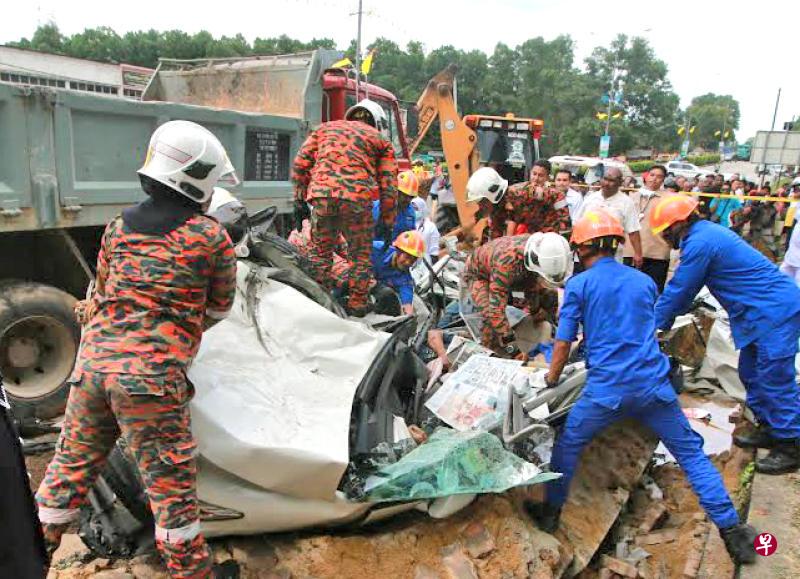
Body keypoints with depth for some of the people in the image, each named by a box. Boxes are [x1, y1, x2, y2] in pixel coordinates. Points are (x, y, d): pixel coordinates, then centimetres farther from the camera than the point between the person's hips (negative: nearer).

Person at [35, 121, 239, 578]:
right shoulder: (211, 236, -3)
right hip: (152, 371, -6)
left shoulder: (117, 228, 12)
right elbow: (221, 307, 7)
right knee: (170, 476, 5)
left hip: (92, 362, 6)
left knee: (74, 460, 21)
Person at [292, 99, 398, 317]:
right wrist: (387, 223, 18)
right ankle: (357, 304, 20)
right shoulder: (380, 139, 21)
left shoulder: (325, 128, 26)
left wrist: (300, 203, 19)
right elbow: (389, 186, 14)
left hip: (321, 195, 2)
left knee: (320, 252, 17)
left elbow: (300, 164, 16)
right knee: (361, 255, 15)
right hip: (357, 199, -1)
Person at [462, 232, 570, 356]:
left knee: (549, 294, -4)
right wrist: (513, 350, -44)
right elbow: (496, 309, -46)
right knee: (491, 314, -31)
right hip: (478, 274, -6)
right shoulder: (506, 261, -46)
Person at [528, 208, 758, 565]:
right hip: (654, 383, 3)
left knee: (567, 445, 17)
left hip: (607, 388, -3)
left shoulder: (578, 285, -1)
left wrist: (552, 380, 16)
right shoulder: (645, 281, 12)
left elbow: (563, 342, -1)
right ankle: (730, 530, 17)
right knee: (692, 452, 16)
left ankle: (551, 513, 25)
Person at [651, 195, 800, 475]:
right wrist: (663, 320, 15)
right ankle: (768, 429, 30)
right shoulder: (708, 232, 12)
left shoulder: (700, 244, -20)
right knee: (751, 374, 17)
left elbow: (678, 291, -15)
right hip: (765, 311, 11)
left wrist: (654, 326, -3)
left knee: (774, 379, -4)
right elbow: (684, 289, 16)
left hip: (775, 311, -11)